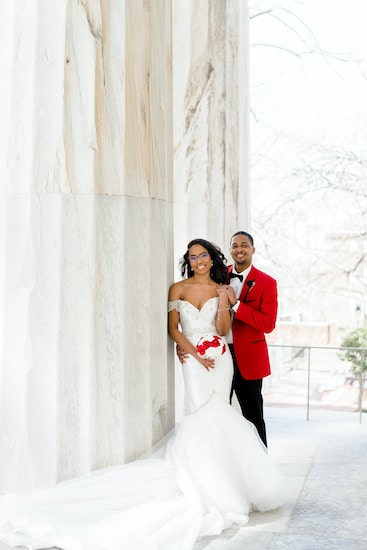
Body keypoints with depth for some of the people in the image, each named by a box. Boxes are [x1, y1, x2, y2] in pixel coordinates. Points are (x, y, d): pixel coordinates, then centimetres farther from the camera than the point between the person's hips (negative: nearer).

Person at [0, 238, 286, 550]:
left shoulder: (221, 289, 8)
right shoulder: (179, 289, 2)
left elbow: (223, 330, 2)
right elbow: (173, 328, -1)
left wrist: (223, 301, -10)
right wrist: (196, 355, -9)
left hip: (220, 359, 3)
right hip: (194, 359, -3)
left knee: (217, 416, 3)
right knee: (205, 415, -12)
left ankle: (217, 477, 13)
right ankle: (209, 483, -5)